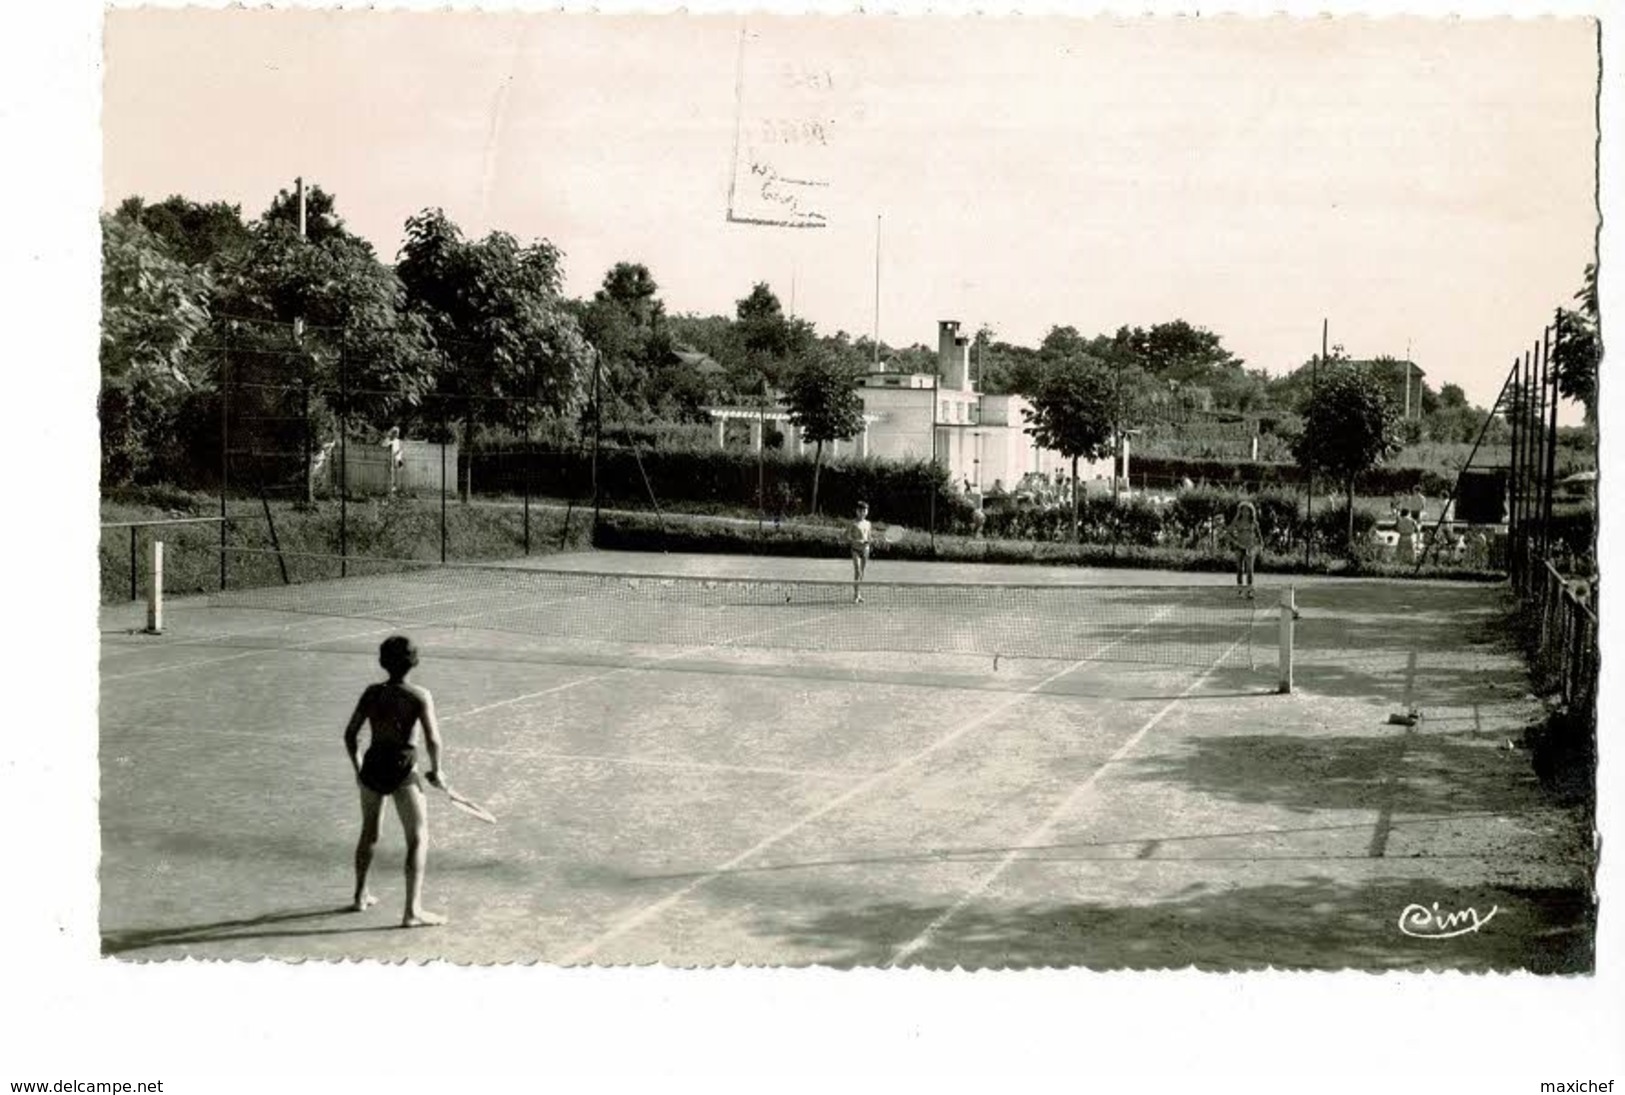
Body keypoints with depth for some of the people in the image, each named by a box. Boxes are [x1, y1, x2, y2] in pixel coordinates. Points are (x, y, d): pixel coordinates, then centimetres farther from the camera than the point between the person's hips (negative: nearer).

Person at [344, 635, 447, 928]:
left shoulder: (372, 693, 4)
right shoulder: (419, 696, -9)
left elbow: (350, 734, 7)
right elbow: (432, 740, -15)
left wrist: (357, 767, 21)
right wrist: (436, 771, 1)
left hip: (372, 765, 5)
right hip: (402, 771, -5)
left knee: (369, 833, 25)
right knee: (418, 840, 2)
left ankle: (361, 895, 41)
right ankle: (413, 911, -4)